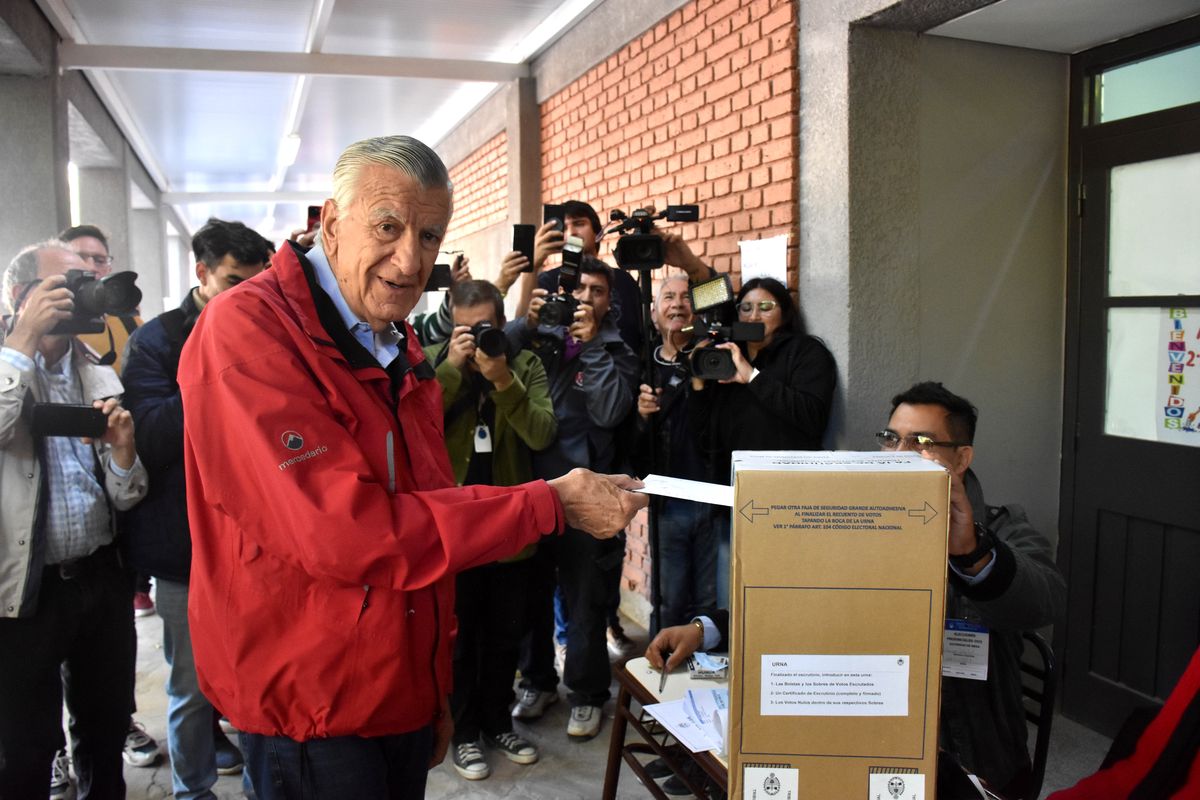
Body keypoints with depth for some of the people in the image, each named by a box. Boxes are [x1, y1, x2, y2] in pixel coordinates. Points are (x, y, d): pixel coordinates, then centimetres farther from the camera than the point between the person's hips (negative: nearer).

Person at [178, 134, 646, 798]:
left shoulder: (402, 353, 9)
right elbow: (341, 532, -27)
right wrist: (552, 503, -21)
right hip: (310, 714, -7)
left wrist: (437, 693, 16)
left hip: (407, 700, 8)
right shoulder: (247, 328, -18)